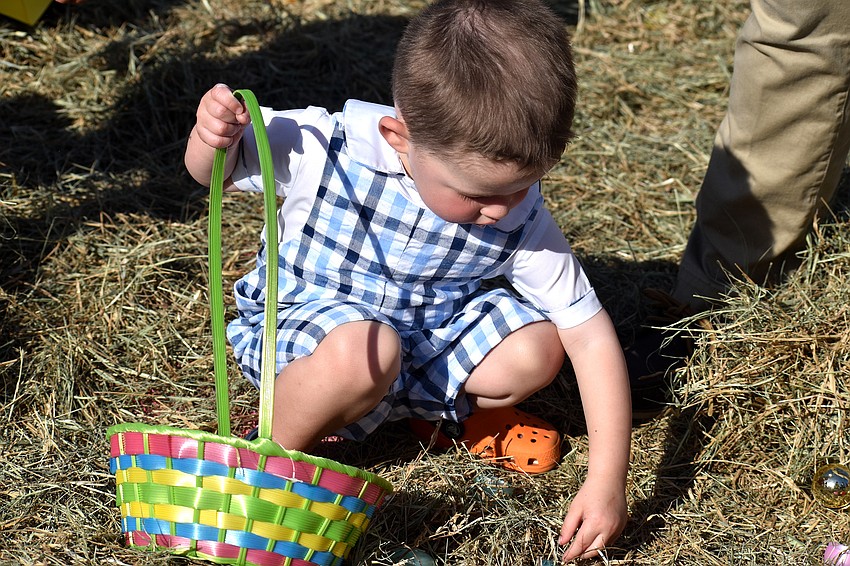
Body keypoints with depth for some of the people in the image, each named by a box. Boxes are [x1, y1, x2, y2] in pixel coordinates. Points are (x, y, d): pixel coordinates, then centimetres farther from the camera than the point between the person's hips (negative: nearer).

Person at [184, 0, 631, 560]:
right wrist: (211, 136, -36)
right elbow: (212, 172, -10)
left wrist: (608, 478, -23)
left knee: (535, 349, -22)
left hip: (425, 336, 3)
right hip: (295, 325, -3)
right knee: (365, 349, -38)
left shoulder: (521, 220, -20)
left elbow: (591, 335, -17)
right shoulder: (323, 148, -28)